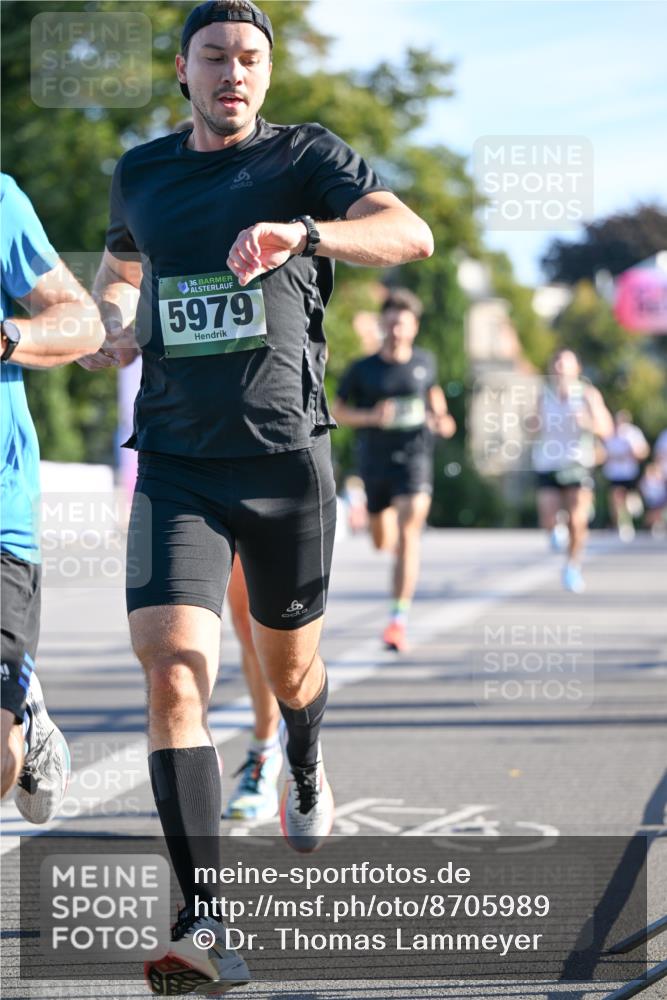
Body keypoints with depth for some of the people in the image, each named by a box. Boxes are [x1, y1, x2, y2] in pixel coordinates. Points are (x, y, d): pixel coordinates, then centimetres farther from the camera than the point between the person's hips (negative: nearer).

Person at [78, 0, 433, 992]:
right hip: (177, 463, 1)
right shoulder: (140, 174, 10)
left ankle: (307, 773, 54)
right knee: (173, 675, -18)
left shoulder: (307, 157, -2)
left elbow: (411, 234, -20)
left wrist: (302, 233, -38)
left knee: (290, 663, 17)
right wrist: (117, 319, 8)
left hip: (288, 454, -1)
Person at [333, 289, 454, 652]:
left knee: (408, 534, -18)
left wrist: (441, 419, 3)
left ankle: (399, 618, -22)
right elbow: (338, 411, 2)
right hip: (375, 462, 1)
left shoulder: (424, 362, 3)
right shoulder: (363, 369, -2)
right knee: (382, 541, 12)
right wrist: (372, 416, -15)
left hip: (414, 457, -1)